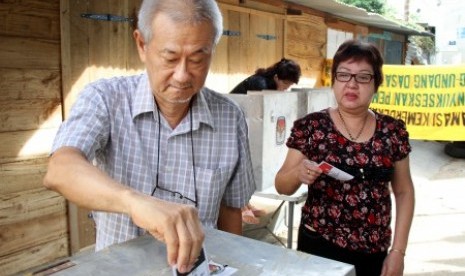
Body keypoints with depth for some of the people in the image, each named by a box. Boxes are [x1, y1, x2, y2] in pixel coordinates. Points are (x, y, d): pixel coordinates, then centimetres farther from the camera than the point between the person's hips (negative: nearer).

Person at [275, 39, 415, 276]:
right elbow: (281, 186, -4)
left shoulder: (393, 131, -3)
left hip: (374, 253, 2)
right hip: (319, 247, -2)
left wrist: (398, 251, 1)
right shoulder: (309, 127, -9)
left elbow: (404, 192, 5)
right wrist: (298, 174, -25)